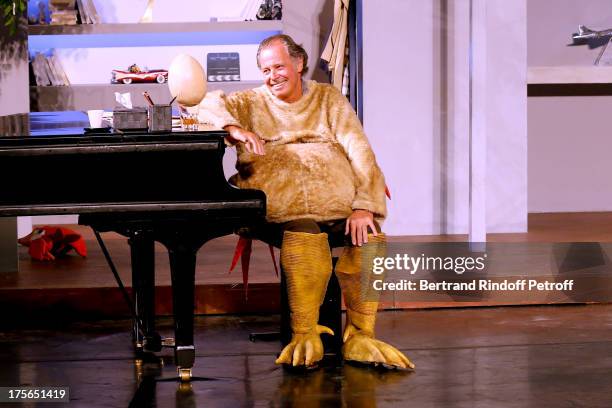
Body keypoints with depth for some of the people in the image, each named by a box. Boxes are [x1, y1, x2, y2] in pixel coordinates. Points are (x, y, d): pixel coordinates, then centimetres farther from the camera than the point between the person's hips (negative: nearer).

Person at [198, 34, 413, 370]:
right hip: (281, 201, -1)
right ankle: (304, 336, -24)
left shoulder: (329, 99, 20)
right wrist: (235, 129, -13)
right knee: (304, 239, -35)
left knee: (369, 241, -29)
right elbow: (206, 103, 7)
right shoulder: (253, 103, 22)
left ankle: (359, 336, -15)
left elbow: (359, 152, 8)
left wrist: (364, 206, -9)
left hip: (338, 200, 1)